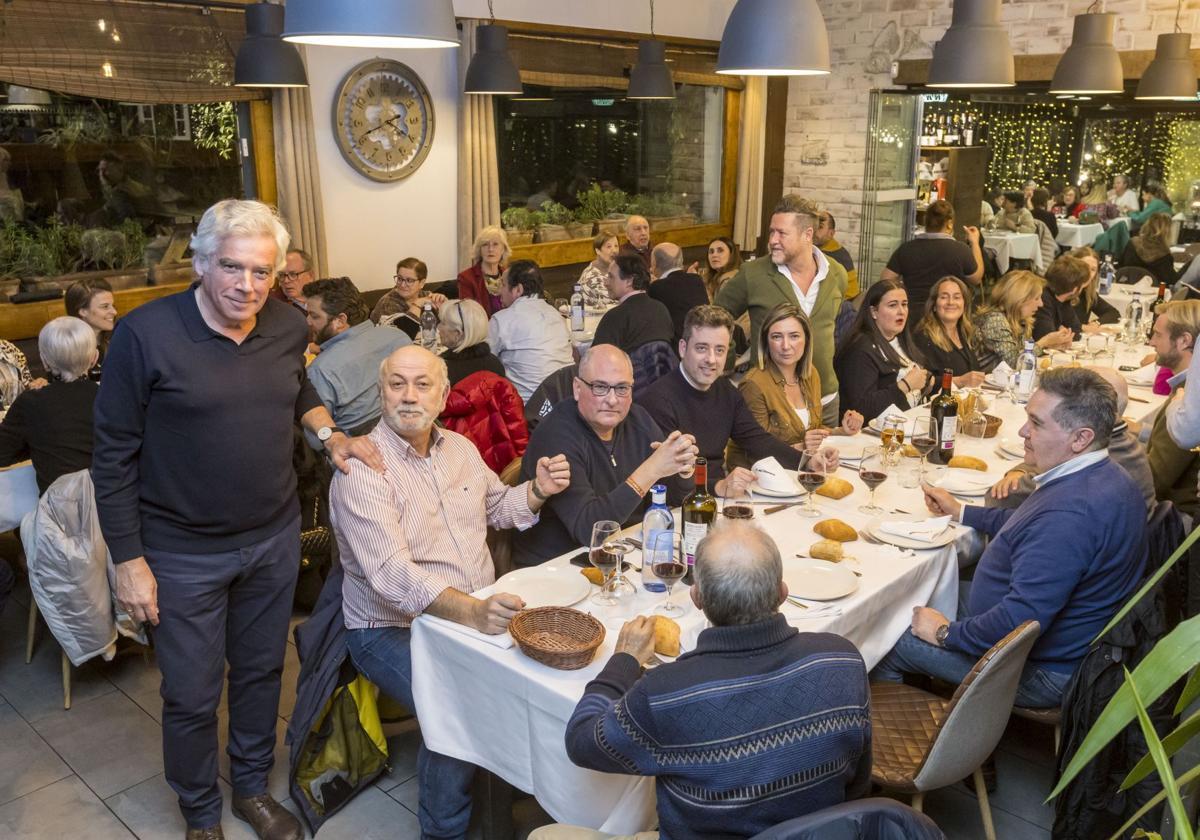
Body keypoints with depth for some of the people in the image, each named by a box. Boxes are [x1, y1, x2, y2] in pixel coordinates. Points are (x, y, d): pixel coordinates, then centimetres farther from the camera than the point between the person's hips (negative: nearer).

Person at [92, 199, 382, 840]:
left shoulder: (288, 326, -5)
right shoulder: (144, 335, -19)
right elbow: (114, 455, -12)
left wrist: (329, 434, -2)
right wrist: (127, 559, -11)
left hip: (274, 539, 4)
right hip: (184, 553, -4)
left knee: (261, 671, 20)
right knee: (192, 695, 11)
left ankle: (253, 787, 44)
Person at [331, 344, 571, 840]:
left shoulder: (460, 448, 8)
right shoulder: (363, 470, -15)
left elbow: (496, 508, 25)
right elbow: (392, 573, -28)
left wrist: (537, 490, 3)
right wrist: (472, 612, -42)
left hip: (478, 614, 6)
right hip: (394, 629, -6)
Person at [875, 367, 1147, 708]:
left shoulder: (1071, 513, -36)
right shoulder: (1103, 479, 0)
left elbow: (1020, 620, -35)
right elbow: (1034, 527, 20)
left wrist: (946, 633, -20)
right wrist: (960, 511, 21)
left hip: (1039, 673, -10)